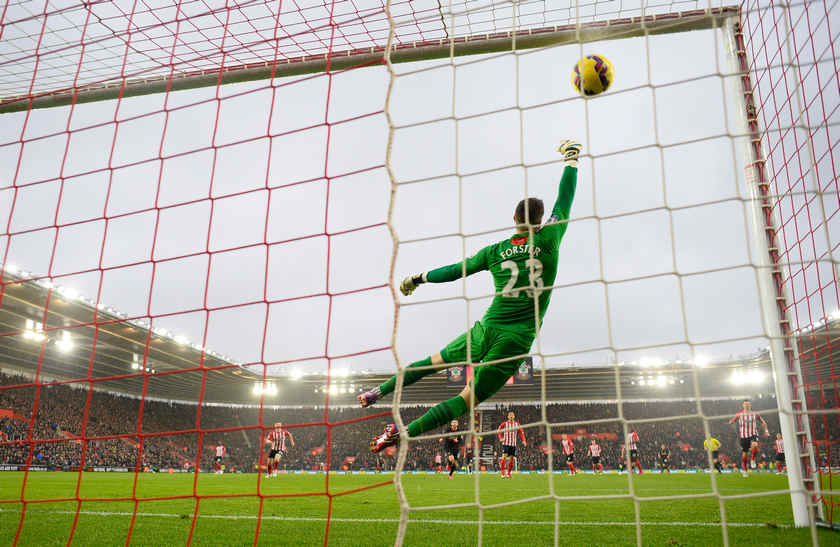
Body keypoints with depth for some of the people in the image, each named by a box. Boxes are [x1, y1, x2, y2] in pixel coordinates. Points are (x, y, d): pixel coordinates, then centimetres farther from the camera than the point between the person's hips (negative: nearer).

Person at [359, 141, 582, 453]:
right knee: (468, 398, -1)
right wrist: (571, 158, 24)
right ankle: (403, 433, -12)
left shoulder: (495, 251, 5)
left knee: (436, 361, 26)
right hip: (516, 340, -2)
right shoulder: (548, 241, -2)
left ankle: (380, 391, 28)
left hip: (486, 329, 3)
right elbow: (564, 201, 11)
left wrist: (419, 278, 29)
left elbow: (457, 270, 14)